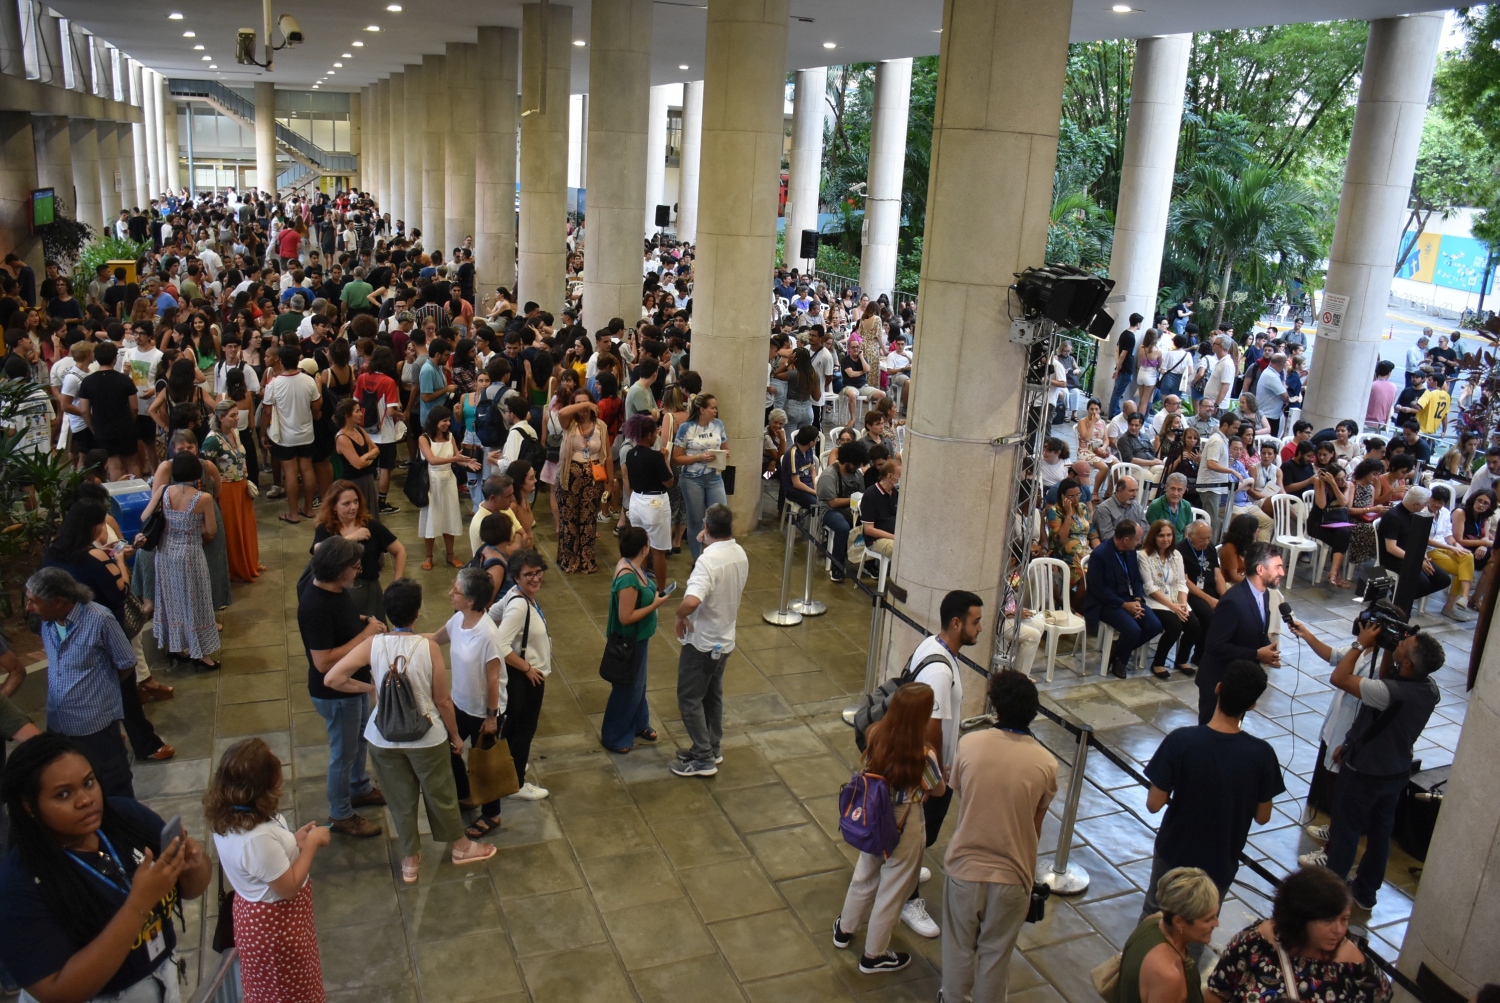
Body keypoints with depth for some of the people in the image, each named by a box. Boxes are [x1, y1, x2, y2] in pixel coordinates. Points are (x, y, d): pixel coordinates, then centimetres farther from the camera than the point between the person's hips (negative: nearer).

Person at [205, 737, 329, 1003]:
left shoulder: (228, 816, -11)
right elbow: (289, 888, -28)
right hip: (276, 923, -9)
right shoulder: (257, 837, -39)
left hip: (259, 913, 9)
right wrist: (311, 844, -19)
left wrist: (294, 840, -3)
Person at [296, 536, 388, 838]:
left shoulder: (336, 589, -5)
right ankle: (340, 814, 31)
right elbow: (323, 662, -33)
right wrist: (365, 635, -29)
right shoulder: (315, 607, -33)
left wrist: (365, 623, -6)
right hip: (335, 693, -9)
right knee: (344, 752, 10)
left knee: (361, 737, 28)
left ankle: (360, 788, 51)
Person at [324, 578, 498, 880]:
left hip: (384, 739, 2)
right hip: (426, 738, -1)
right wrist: (455, 735, 4)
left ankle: (410, 860, 39)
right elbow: (443, 700, -12)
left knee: (400, 799, 22)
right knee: (441, 794, 21)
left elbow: (332, 679, -20)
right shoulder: (429, 647, -19)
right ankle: (460, 846, 43)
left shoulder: (372, 644, -16)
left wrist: (369, 688, -3)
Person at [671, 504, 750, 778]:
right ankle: (712, 748, 34)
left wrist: (680, 616, -21)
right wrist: (707, 547, 3)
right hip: (725, 639, 8)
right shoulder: (740, 554, -3)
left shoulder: (707, 561, -29)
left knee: (689, 698, 7)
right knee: (713, 695, 22)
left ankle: (703, 759, 13)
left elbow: (691, 600, -44)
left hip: (702, 642, -8)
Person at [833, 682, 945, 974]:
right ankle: (874, 955, 36)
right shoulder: (923, 755, -30)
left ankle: (845, 930, 50)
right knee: (891, 892, 17)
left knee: (864, 877, 29)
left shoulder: (876, 734, -17)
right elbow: (939, 791, -11)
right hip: (905, 828, -5)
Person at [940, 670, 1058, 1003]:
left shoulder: (970, 744, -15)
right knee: (995, 952, 21)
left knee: (959, 947, 23)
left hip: (964, 866, 1)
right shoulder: (1045, 763, -14)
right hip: (1012, 874, -1)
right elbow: (1036, 825, -1)